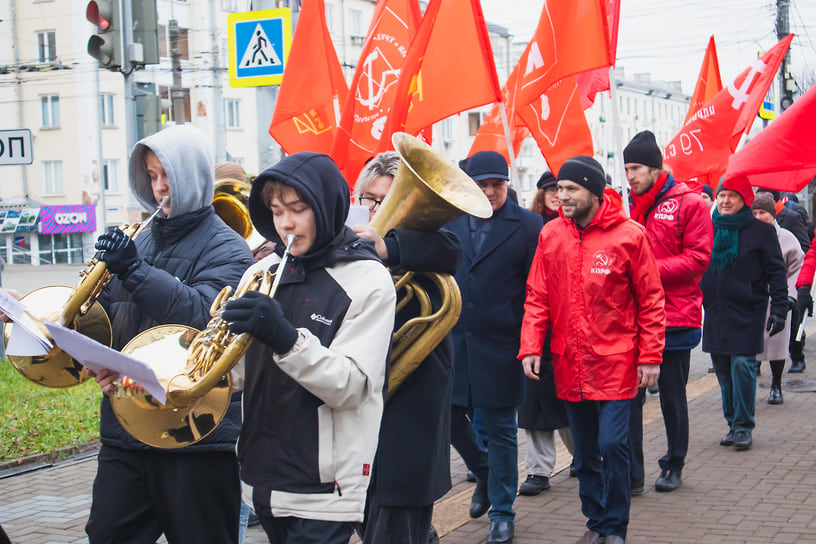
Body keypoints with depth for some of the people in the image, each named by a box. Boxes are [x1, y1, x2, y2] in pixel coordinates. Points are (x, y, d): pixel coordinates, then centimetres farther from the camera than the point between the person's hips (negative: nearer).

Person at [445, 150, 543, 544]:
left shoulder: (528, 225, -5)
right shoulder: (449, 220, 7)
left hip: (500, 345, -4)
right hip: (453, 340, 4)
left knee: (500, 429, 5)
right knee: (450, 417, 9)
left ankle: (502, 512, 19)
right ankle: (485, 474, 37)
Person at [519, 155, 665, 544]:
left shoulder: (628, 234, -7)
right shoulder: (550, 235, 3)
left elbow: (650, 300, -3)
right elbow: (537, 297, 5)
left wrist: (649, 356, -6)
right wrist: (531, 347, -5)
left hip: (615, 364, -4)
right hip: (569, 365, 4)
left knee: (612, 444, -6)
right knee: (585, 450, 12)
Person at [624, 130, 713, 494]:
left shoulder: (688, 204, -4)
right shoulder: (630, 207, 10)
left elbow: (698, 258, -10)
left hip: (674, 316, -4)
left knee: (672, 396, 9)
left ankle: (674, 466, 26)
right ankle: (630, 474, 6)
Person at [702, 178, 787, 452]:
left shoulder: (760, 230, -1)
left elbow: (776, 272, 0)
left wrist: (779, 308, -8)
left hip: (746, 313, -4)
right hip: (715, 313, 4)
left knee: (742, 365, -10)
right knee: (723, 369, 6)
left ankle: (743, 426, 0)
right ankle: (733, 423, 18)